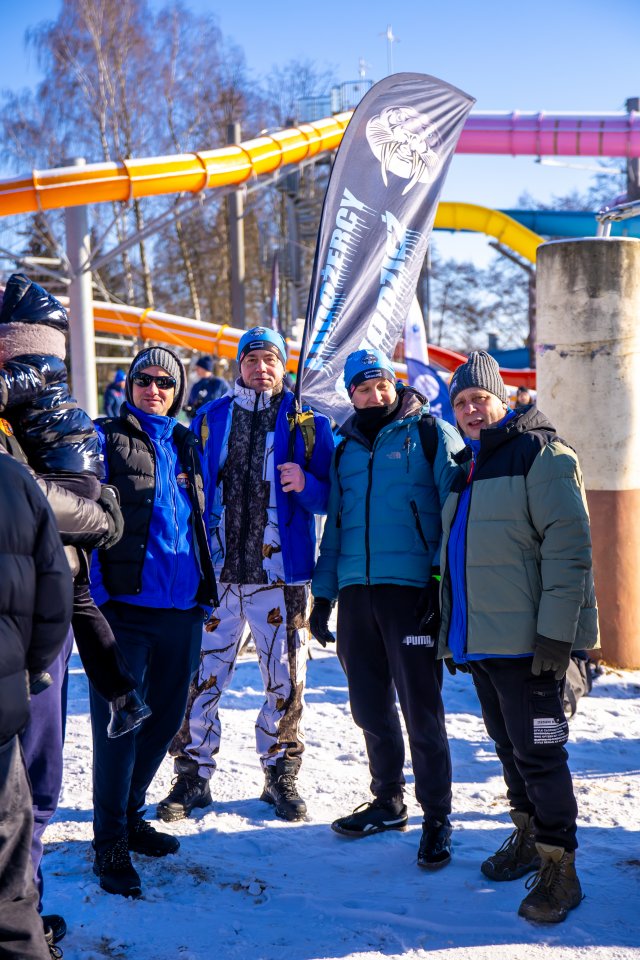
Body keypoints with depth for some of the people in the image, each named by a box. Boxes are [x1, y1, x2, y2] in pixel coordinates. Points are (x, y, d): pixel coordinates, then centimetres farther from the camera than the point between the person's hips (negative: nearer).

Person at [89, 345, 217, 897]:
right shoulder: (108, 438, -1)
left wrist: (205, 589, 18)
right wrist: (98, 590, -16)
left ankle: (130, 814, 33)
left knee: (165, 717, 14)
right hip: (125, 604, -6)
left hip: (180, 608, 6)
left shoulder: (187, 445, 16)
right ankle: (110, 843, 8)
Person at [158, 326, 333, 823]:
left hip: (280, 576, -1)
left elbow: (331, 497, 3)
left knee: (285, 680, 6)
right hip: (215, 572, 1)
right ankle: (193, 776, 18)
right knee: (200, 678, 2)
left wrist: (305, 483, -17)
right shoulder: (209, 418, 9)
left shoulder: (308, 423, 4)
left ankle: (281, 775, 23)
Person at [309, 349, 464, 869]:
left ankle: (437, 817, 9)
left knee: (421, 708, -3)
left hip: (411, 587, -5)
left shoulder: (429, 432, 2)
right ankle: (389, 801, 28)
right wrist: (323, 593, 16)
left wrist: (444, 581, -14)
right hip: (356, 591, 6)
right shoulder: (346, 449, 18)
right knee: (370, 706, 12)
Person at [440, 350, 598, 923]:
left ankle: (559, 869, 6)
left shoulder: (541, 454, -9)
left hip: (525, 640, -8)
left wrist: (556, 630, -22)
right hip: (479, 639, 8)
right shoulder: (467, 466, 17)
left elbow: (569, 546, -17)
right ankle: (528, 837, 33)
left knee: (538, 751, -5)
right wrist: (452, 631, 21)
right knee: (509, 746, 17)